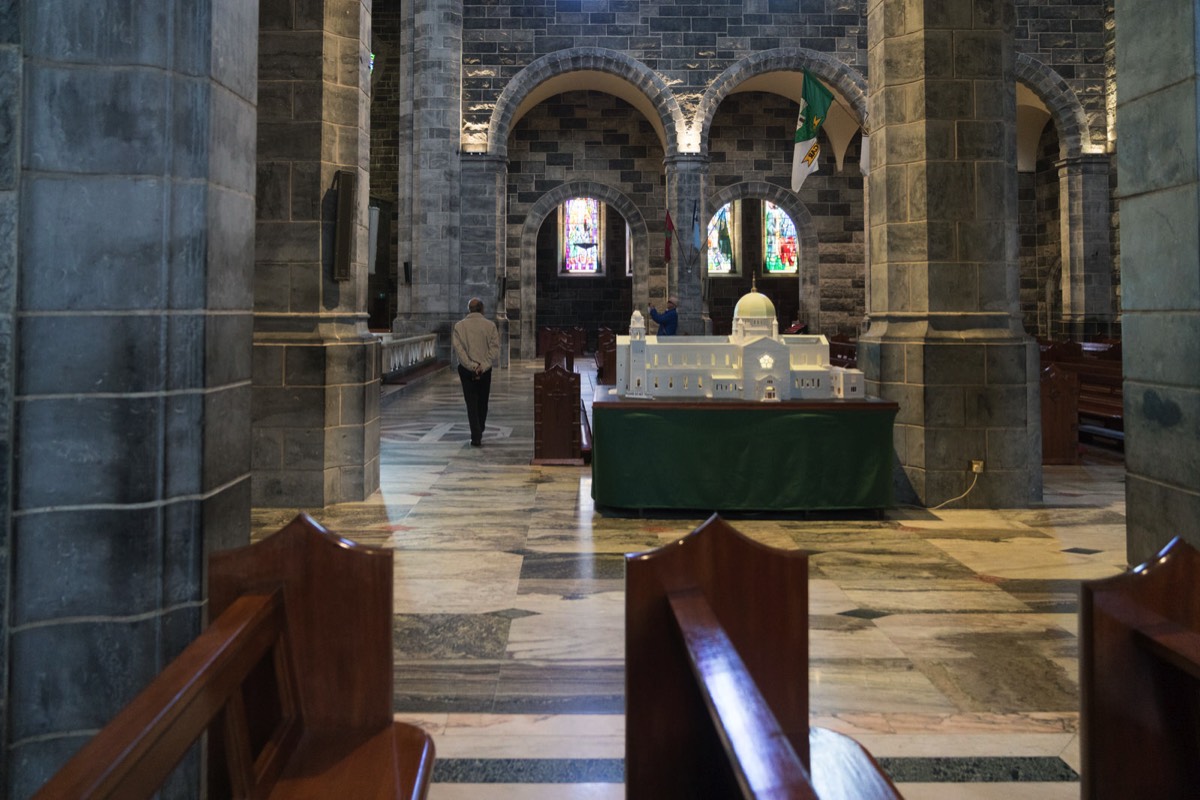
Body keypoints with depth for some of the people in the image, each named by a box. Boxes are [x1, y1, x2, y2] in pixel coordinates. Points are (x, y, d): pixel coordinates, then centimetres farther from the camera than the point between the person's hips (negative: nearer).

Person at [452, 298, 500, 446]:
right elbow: (495, 349, -9)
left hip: (466, 369, -1)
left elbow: (458, 349, -10)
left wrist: (472, 366, -12)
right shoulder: (490, 325, -3)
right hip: (485, 369, 1)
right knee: (482, 402, 17)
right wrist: (482, 366, -13)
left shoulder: (459, 325, -3)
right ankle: (479, 432, 32)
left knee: (471, 403, 2)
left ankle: (476, 437, -4)